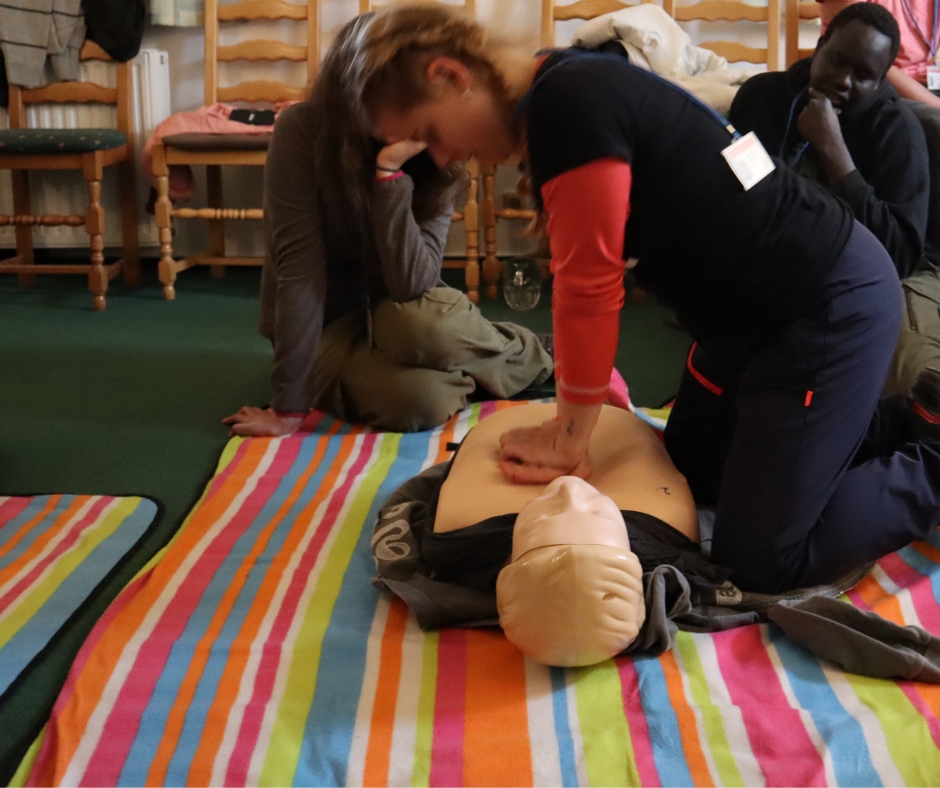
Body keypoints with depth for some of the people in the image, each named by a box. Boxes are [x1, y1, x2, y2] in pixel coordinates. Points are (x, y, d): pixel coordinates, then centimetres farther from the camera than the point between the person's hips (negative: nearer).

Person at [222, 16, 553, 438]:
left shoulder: (434, 154, -14)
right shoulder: (301, 131, -22)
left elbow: (411, 285, -24)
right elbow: (298, 267, -27)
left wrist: (391, 170, -33)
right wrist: (289, 406, -30)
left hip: (390, 320, 2)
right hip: (320, 328, -2)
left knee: (426, 324, -35)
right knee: (421, 399, -31)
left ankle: (529, 356, -1)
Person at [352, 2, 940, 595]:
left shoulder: (568, 104, -24)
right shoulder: (563, 92, 7)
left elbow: (589, 283, -21)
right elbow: (582, 278, 8)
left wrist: (569, 441, -10)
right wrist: (575, 408, 5)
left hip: (835, 305, -10)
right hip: (755, 309, 10)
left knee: (761, 561, -7)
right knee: (690, 471, 22)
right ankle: (875, 433, 28)